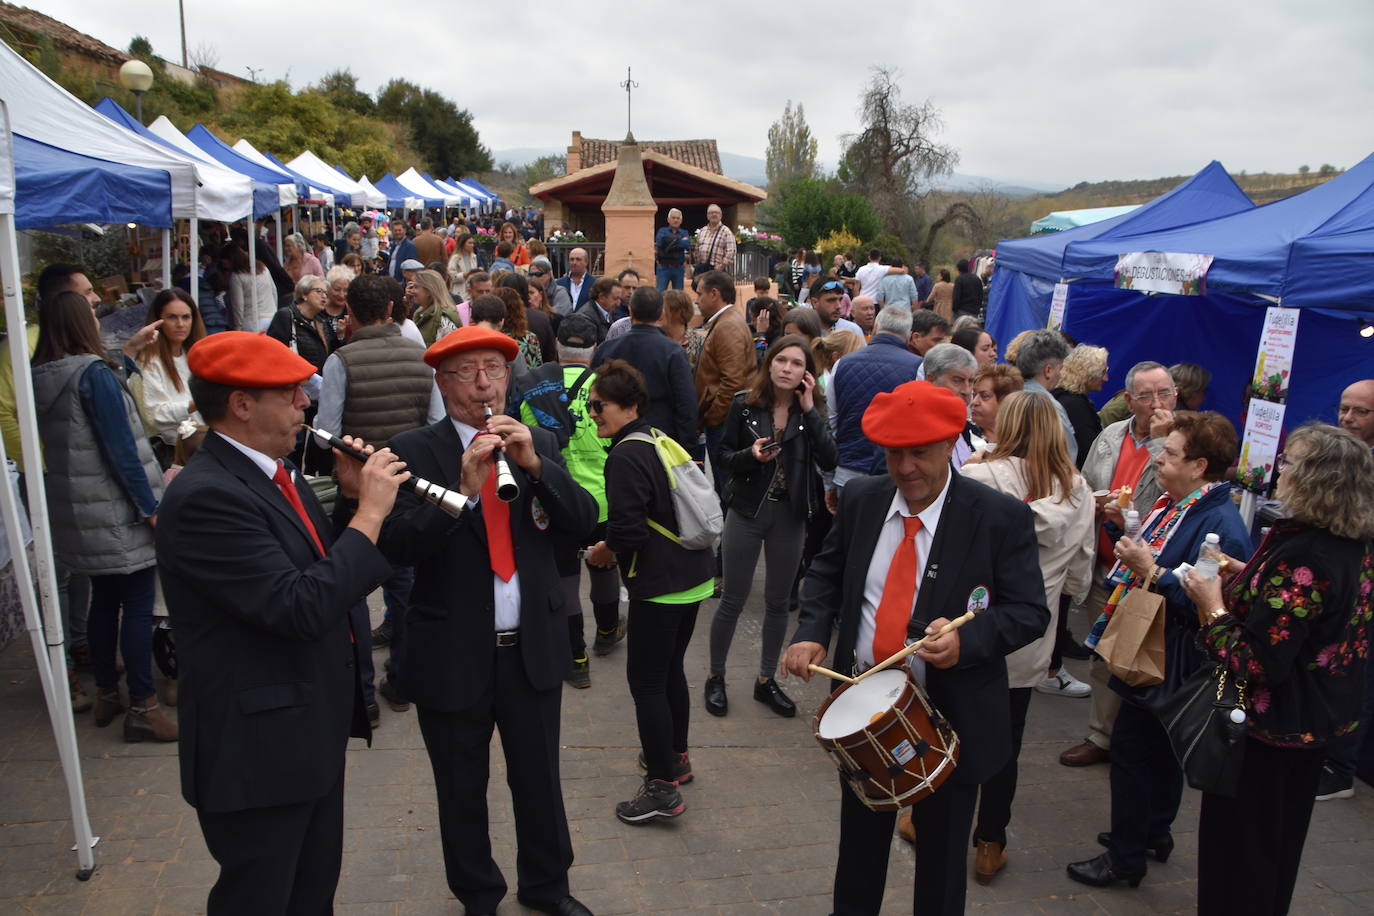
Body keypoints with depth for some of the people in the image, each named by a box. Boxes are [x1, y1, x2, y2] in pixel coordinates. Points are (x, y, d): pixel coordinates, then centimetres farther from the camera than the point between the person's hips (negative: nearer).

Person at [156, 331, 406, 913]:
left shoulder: (272, 472, 6)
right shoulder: (207, 496, -24)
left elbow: (332, 574, 10)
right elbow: (301, 607, -30)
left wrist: (353, 497, -4)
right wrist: (370, 512, -22)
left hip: (312, 733, 9)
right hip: (258, 749, -9)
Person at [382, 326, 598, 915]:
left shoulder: (538, 443, 3)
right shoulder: (414, 450, -8)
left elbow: (583, 523, -7)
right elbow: (398, 546, -19)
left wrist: (535, 463, -20)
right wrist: (465, 487, -30)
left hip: (533, 648, 3)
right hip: (453, 656, -2)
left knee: (540, 780, 18)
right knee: (462, 792, 16)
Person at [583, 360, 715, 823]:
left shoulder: (625, 457, -18)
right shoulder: (660, 439, 10)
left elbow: (627, 530, -24)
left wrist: (604, 552, -4)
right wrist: (617, 546, 14)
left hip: (659, 585, -9)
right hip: (694, 575, 10)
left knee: (646, 681, 0)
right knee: (670, 669, 22)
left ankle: (662, 788, 7)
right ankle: (676, 758, 37)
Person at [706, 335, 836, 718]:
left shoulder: (813, 409, -2)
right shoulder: (744, 404, -5)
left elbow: (829, 461, -14)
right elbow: (725, 456, -1)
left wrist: (810, 411, -18)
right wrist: (750, 454, -21)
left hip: (790, 515, 2)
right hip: (747, 511, -2)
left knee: (778, 601, 12)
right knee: (733, 599, 5)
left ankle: (766, 680, 28)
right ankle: (715, 677, 22)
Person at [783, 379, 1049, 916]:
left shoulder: (1000, 517, -16)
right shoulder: (860, 499, -3)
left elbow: (1029, 610, -13)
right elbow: (827, 571, 9)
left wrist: (968, 639, -32)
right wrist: (812, 632, -9)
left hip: (952, 716, -3)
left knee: (941, 856, 17)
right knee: (859, 841, 23)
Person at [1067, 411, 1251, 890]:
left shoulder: (1220, 524, -25)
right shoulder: (1175, 503, 4)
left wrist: (1151, 570, -28)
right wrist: (1131, 554, 6)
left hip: (1168, 660, -10)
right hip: (1152, 648, 10)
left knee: (1132, 747, 1)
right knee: (1160, 746, 23)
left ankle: (1126, 857, 16)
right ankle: (1154, 832, 41)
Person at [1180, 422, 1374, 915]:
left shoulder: (1302, 556, -30)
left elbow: (1259, 664, -31)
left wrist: (1213, 607, -19)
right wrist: (1247, 575, 5)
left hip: (1271, 725, -9)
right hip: (1321, 717, 9)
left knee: (1238, 840, 10)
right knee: (1281, 837, 26)